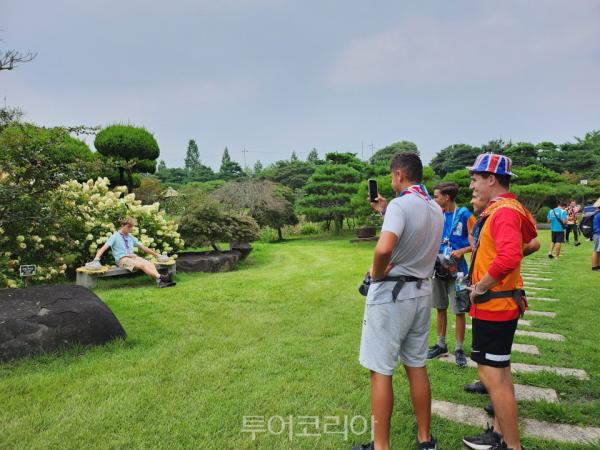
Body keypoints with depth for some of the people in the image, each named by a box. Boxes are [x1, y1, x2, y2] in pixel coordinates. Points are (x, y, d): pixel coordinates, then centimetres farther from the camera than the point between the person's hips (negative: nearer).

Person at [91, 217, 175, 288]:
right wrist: (96, 258, -21)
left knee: (149, 264, -26)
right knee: (142, 265, -33)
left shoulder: (131, 237, 22)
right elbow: (103, 248, -4)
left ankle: (160, 281, -46)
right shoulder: (115, 237, 6)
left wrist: (155, 254, 28)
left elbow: (142, 247, 27)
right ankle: (160, 277, -44)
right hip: (122, 259, -5)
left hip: (133, 257, 5)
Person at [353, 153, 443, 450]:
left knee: (380, 371, 2)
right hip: (422, 292, 8)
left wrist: (375, 274, -17)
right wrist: (386, 213, 22)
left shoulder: (400, 204, -18)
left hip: (390, 294, -8)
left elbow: (384, 248, -35)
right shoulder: (436, 209, 8)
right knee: (417, 366, 17)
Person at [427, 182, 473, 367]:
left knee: (459, 311, 3)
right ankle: (441, 345, 27)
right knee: (440, 308, 14)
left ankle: (459, 349, 18)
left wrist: (462, 251, -19)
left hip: (457, 269, -5)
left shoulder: (464, 215, -10)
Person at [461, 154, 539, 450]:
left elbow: (508, 258, -34)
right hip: (496, 304, 11)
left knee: (492, 375, -3)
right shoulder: (498, 209, 11)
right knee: (498, 371, 19)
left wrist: (479, 289, -21)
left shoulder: (504, 211, -20)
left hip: (494, 305, -11)